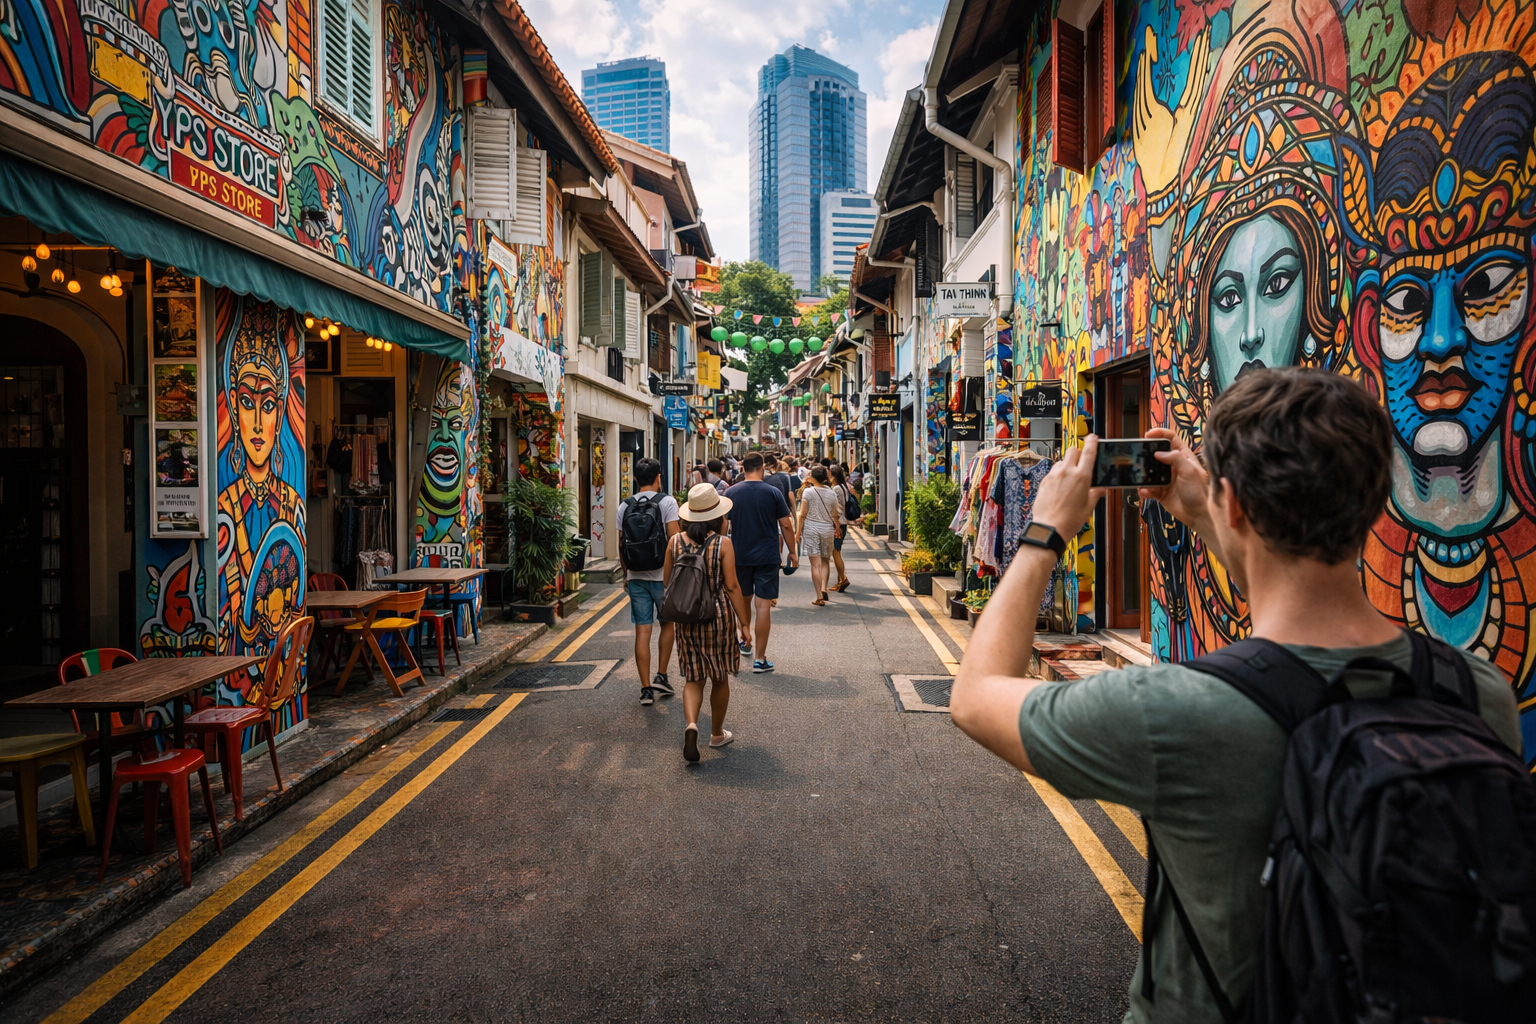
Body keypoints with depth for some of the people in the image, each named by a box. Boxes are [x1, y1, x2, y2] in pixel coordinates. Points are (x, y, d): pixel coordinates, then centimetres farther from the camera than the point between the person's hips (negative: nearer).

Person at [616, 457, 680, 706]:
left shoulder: (624, 506, 6)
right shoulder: (667, 502, -6)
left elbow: (621, 544, 9)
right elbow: (674, 539, -11)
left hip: (636, 576, 3)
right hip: (662, 574, -3)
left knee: (642, 630, 4)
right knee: (667, 623, 17)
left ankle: (645, 688, 6)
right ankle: (661, 676, 16)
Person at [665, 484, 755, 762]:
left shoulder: (675, 542, -2)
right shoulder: (723, 543, -12)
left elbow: (666, 580, 6)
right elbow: (732, 586, -13)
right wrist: (744, 623, -6)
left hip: (687, 618, 2)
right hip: (718, 616, -2)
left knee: (693, 677, 11)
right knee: (719, 678, 15)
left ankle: (691, 724, -13)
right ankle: (717, 734, 29)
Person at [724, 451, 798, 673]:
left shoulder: (731, 493, -1)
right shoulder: (773, 492, -6)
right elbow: (786, 525, -4)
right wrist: (792, 552, 8)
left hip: (739, 556, 3)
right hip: (767, 557, -3)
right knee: (763, 605, -1)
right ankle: (760, 658, 0)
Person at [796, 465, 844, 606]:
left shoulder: (808, 491, -6)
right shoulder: (831, 493, 2)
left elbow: (803, 514, -8)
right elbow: (835, 515, 8)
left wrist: (799, 531, 0)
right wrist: (837, 529, 23)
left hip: (810, 529, -2)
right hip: (827, 529, 2)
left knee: (815, 563, 0)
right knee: (826, 561, 18)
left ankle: (819, 597, -1)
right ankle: (823, 588, 1)